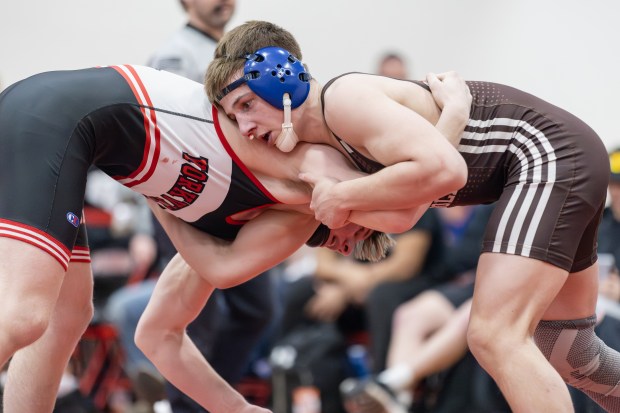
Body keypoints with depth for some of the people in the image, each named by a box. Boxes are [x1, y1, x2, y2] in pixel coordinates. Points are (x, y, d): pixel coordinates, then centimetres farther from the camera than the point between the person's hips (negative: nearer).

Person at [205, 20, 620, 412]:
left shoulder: (344, 99, -21)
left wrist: (344, 198, -21)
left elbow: (442, 169, -33)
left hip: (550, 152, -10)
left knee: (493, 339, -21)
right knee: (568, 350, 22)